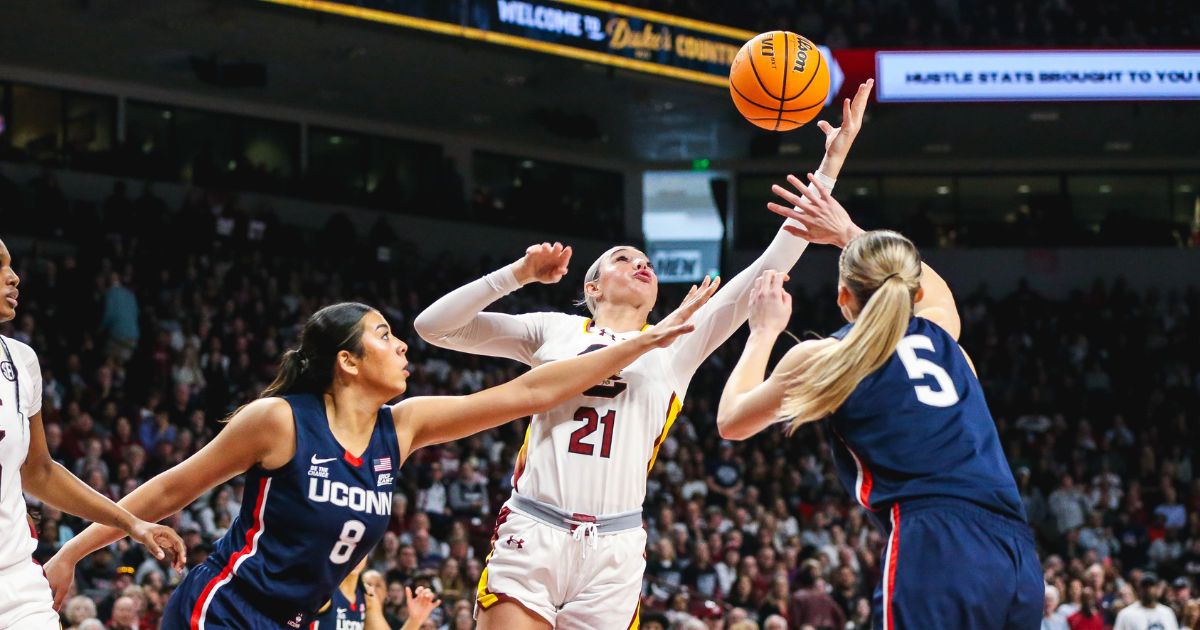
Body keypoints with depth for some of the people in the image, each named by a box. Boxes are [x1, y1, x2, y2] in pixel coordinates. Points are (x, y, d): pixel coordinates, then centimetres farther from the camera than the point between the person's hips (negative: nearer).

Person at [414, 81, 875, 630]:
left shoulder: (677, 344, 16)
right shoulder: (556, 331, 15)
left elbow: (769, 268, 11)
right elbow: (432, 326, 12)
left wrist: (831, 162, 8)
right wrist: (518, 274, 3)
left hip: (613, 550, 1)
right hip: (531, 536, -1)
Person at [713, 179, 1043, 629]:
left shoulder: (825, 358, 7)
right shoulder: (942, 337, 21)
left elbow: (731, 421, 24)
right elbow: (938, 292, 49)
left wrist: (765, 330, 35)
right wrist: (849, 234, 52)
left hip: (937, 557, -6)